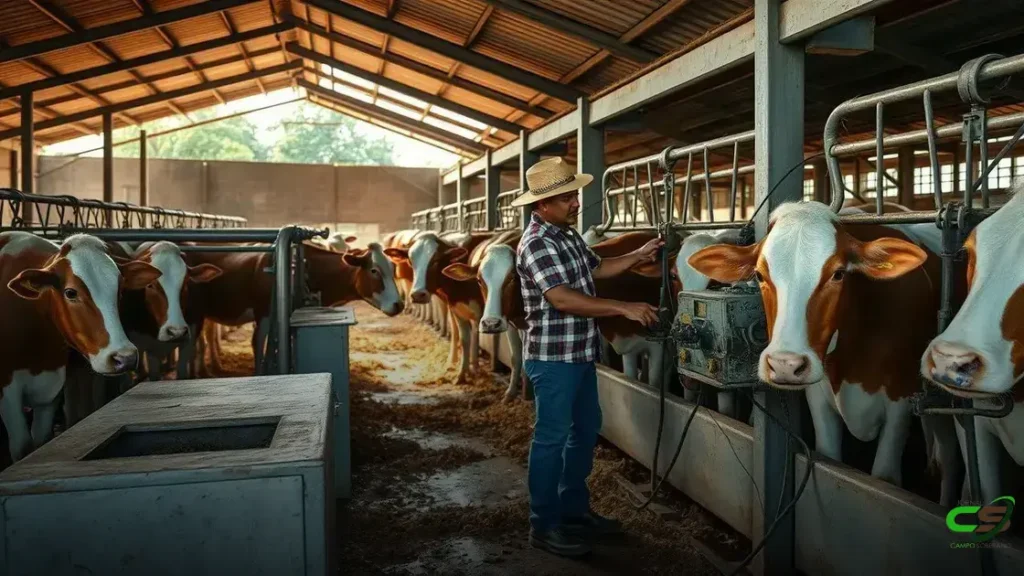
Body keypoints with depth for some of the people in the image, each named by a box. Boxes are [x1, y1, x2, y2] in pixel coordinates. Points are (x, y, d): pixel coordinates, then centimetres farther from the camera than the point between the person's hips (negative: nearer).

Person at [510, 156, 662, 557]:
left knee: (586, 429, 17)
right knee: (552, 438, -1)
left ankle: (574, 509, 32)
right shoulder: (536, 243, -18)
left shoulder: (569, 234, 11)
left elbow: (596, 269, 23)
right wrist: (624, 308, -27)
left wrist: (639, 256, 10)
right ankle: (545, 526, 12)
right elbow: (562, 299, -27)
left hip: (581, 353, 10)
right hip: (552, 357, -10)